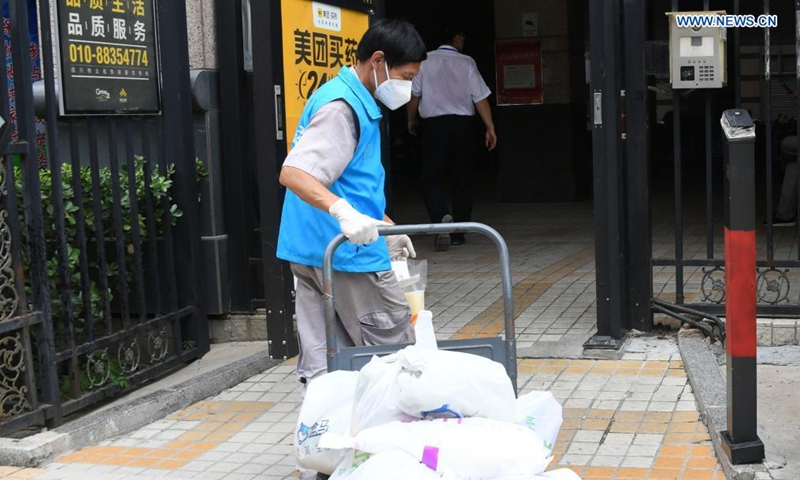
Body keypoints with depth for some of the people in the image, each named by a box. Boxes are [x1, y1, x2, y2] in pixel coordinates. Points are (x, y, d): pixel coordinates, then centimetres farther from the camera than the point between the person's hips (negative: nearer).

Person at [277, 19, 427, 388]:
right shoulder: (342, 106, -16)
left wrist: (385, 226, 30)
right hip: (347, 250, -10)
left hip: (312, 251, 10)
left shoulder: (354, 100, 16)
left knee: (321, 364, 10)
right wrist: (344, 212, -42)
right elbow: (293, 173, -28)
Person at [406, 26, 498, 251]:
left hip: (434, 124, -1)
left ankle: (441, 217, -27)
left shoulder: (426, 61, 0)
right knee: (463, 180, 11)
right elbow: (480, 98, -3)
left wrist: (411, 120, 21)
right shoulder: (466, 62, -1)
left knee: (432, 179, 1)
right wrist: (490, 128, 2)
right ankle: (458, 233, 14)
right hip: (463, 123, 1)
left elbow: (414, 94, 4)